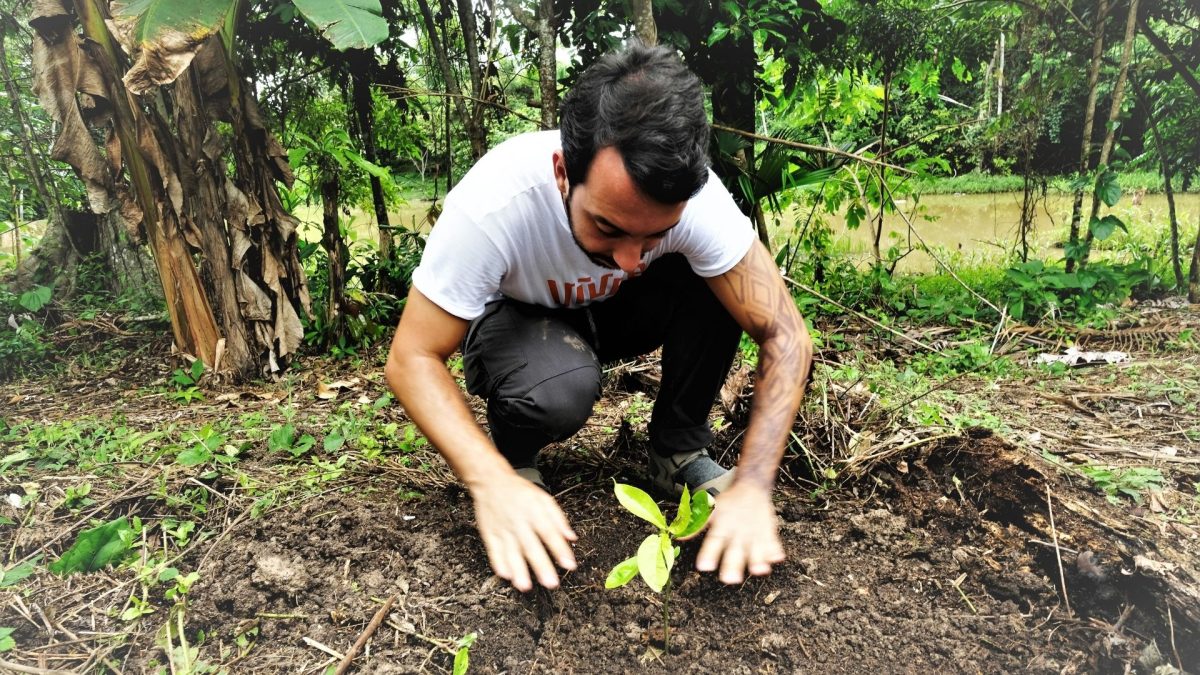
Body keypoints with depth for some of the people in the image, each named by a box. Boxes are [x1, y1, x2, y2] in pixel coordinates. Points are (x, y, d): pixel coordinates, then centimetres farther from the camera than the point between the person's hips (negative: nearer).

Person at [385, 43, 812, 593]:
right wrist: (492, 481, -43)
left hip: (612, 309, 3)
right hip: (517, 318, -2)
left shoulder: (695, 197, -30)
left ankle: (679, 450, -5)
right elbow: (412, 360, -29)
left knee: (716, 287, -26)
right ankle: (515, 456, -2)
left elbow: (785, 336, -26)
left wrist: (752, 485, -38)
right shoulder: (492, 205, -37)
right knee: (559, 388, -36)